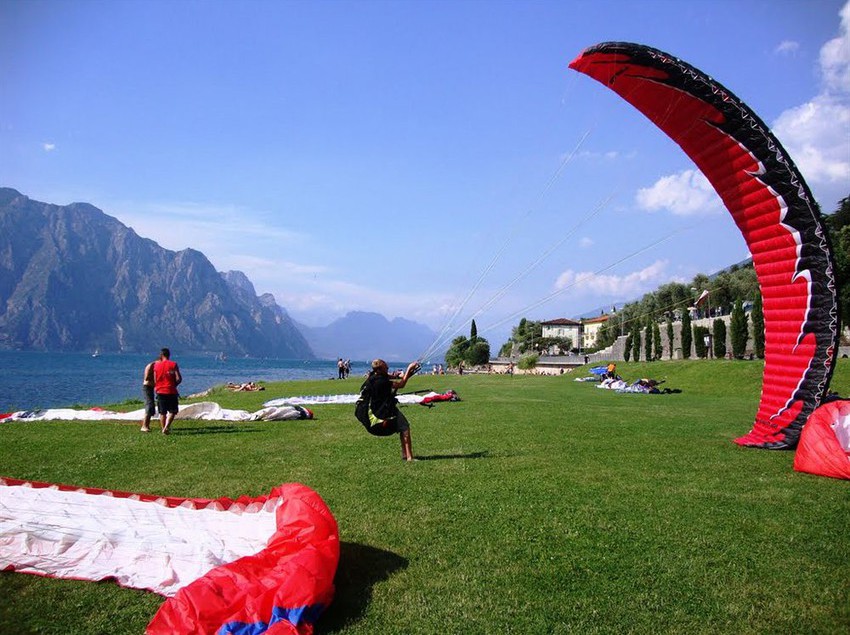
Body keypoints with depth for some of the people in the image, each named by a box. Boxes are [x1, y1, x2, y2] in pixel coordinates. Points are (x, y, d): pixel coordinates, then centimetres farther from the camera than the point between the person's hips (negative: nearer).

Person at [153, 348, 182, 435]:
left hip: (160, 391, 2)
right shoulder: (173, 364, -5)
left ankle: (164, 428, 11)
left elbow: (155, 380, 3)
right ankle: (167, 426, -12)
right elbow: (179, 379, -10)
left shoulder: (156, 365, 2)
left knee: (162, 412, 11)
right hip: (171, 391, -2)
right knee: (172, 411, 6)